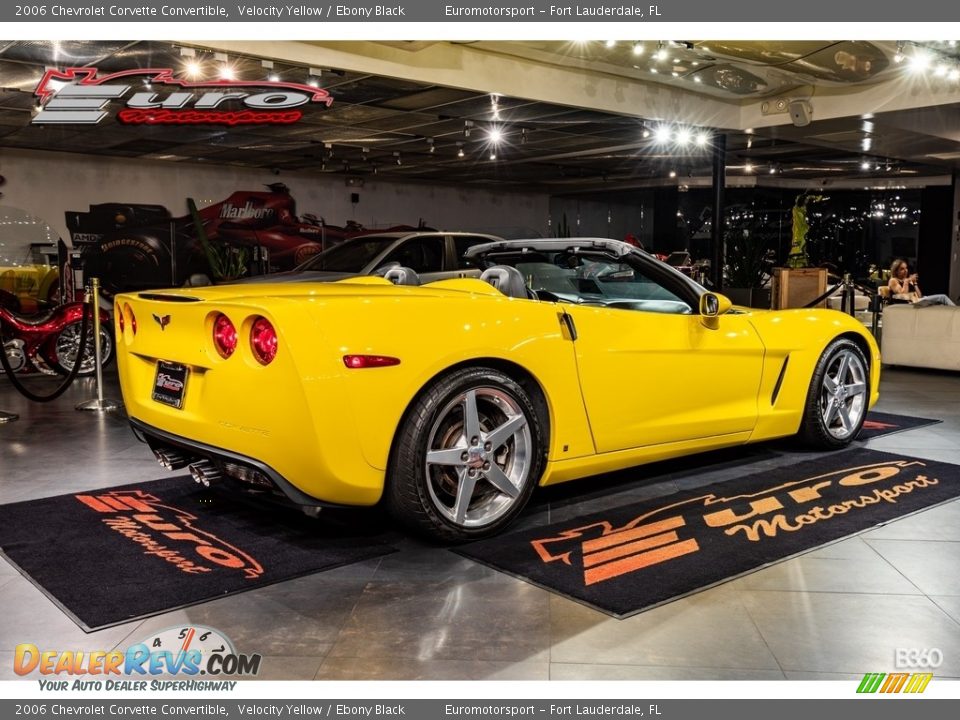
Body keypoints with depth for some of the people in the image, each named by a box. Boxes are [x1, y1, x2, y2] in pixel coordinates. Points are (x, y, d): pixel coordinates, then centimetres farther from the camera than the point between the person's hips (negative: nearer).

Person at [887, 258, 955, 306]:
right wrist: (906, 282, -8)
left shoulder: (908, 280, 25)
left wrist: (914, 283, 9)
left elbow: (919, 296, 17)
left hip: (918, 300, 7)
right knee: (942, 298, -20)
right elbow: (903, 296, -11)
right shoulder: (893, 281, 5)